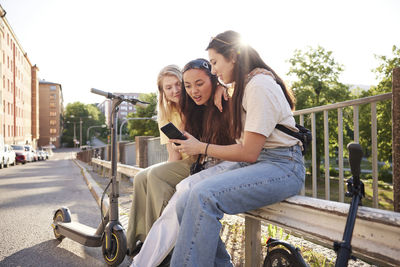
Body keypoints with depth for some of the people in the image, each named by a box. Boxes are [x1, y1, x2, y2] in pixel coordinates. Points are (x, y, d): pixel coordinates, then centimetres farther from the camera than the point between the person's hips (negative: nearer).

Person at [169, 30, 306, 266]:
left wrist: (201, 147, -6)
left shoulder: (260, 85, -12)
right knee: (186, 204, -11)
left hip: (282, 167, -9)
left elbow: (249, 153, -16)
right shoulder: (244, 86, 19)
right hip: (255, 166, 9)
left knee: (203, 196, -33)